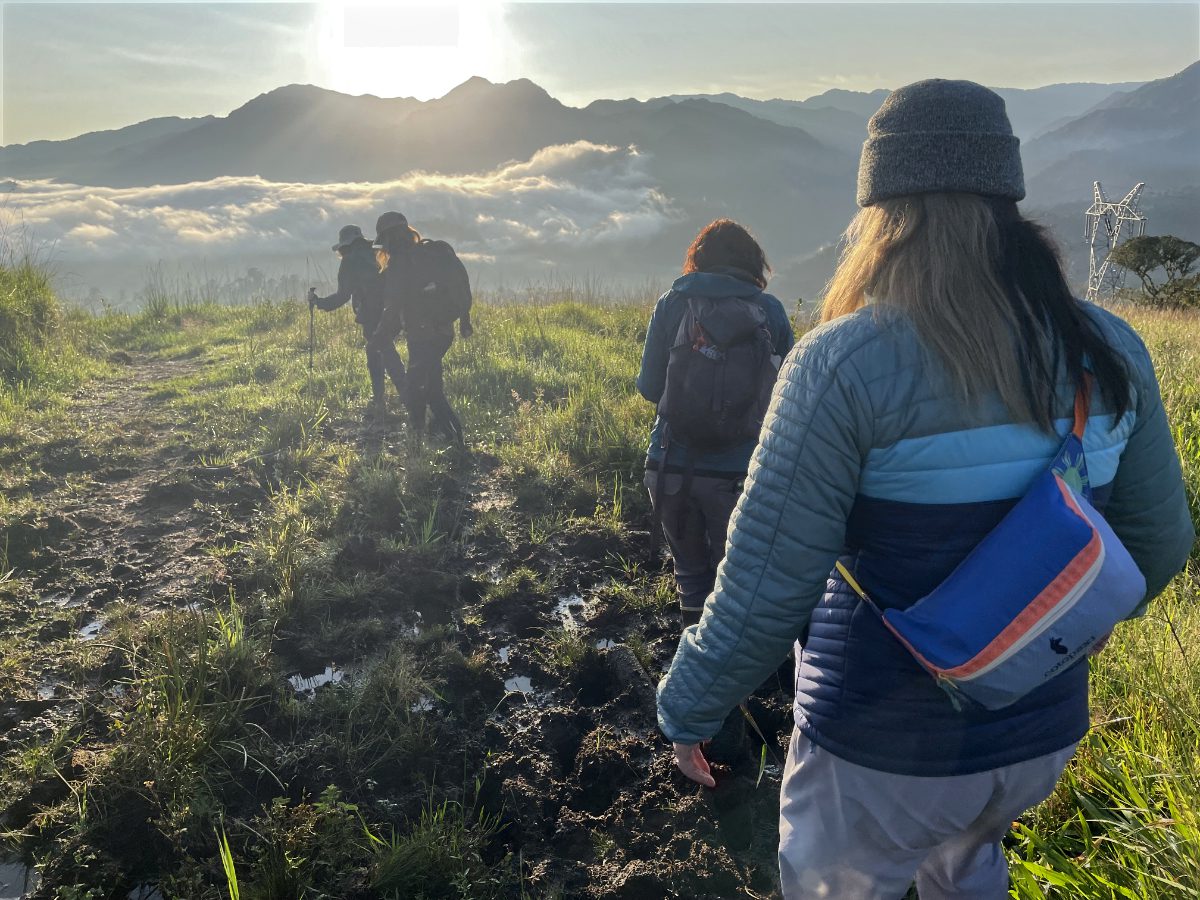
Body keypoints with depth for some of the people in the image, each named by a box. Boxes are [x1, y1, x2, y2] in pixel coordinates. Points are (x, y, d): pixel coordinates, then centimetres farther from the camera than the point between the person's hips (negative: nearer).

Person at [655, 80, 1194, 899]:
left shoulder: (845, 363, -25)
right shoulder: (1110, 352, -7)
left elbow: (767, 585, -23)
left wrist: (690, 706, -7)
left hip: (882, 752, -5)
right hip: (1044, 735, 5)